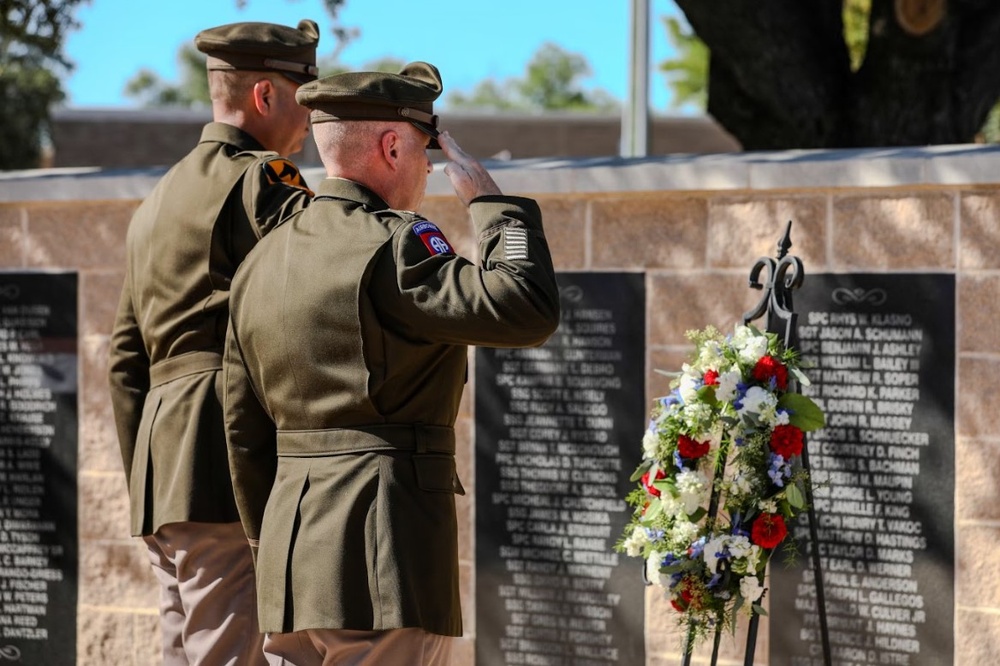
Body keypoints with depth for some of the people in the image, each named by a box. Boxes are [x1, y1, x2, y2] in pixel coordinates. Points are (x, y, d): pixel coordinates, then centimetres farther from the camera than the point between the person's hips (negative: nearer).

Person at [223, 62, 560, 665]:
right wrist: (491, 200, -9)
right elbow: (528, 310, -22)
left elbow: (245, 432, 18)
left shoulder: (263, 261, 14)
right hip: (385, 562, -8)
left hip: (289, 560, 8)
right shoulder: (392, 244, -11)